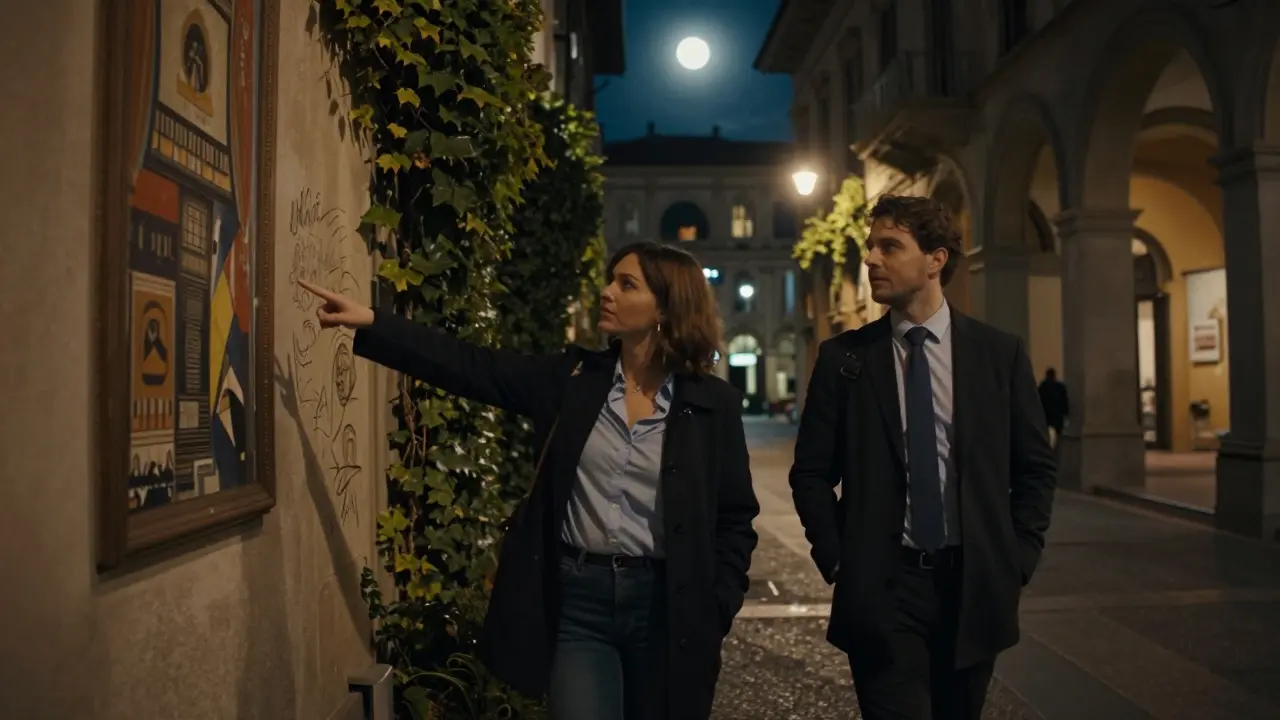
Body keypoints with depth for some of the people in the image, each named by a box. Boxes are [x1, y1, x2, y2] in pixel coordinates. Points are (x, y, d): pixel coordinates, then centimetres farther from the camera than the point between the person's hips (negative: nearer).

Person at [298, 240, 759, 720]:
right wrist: (370, 323, -7)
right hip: (577, 600, 1)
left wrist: (713, 615, -5)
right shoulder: (574, 377, 2)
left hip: (664, 606, 0)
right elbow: (469, 368, -2)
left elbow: (735, 518, 1)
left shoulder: (713, 402, -3)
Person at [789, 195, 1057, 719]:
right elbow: (811, 472, 3)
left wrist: (1017, 561, 0)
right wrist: (836, 559, -4)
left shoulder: (1000, 353, 1)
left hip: (975, 585, 2)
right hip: (881, 587, -2)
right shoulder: (843, 357, -2)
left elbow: (1035, 469, 7)